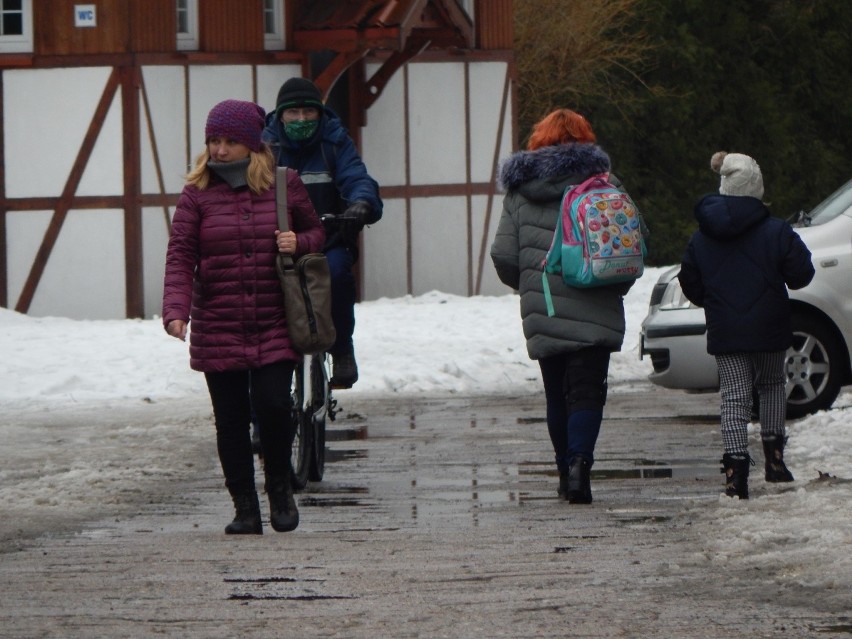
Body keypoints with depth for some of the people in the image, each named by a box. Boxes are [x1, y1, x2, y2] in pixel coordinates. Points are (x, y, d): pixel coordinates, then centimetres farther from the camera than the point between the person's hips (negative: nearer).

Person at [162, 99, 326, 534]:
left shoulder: (283, 184, 4)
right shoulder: (197, 193, 1)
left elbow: (316, 231, 17)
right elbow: (180, 256, -5)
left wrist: (298, 243, -7)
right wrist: (176, 310, -20)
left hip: (275, 328, 0)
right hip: (217, 330, 0)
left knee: (273, 406, -13)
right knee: (231, 420, 2)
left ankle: (279, 486, 13)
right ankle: (245, 509, 12)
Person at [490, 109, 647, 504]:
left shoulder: (519, 192, 7)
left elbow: (503, 256, 3)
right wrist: (617, 285, 14)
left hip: (541, 312, 2)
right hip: (591, 312, -2)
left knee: (556, 395, 13)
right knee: (587, 391, -4)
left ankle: (566, 472, 14)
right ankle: (580, 461, -23)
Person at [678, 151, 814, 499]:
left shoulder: (700, 239, 1)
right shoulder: (777, 232, -8)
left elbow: (690, 286, 6)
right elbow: (801, 274, -6)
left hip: (725, 335, 1)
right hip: (769, 328, -1)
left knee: (734, 397, 1)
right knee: (772, 384, 21)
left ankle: (735, 467, -12)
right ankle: (773, 455, 16)